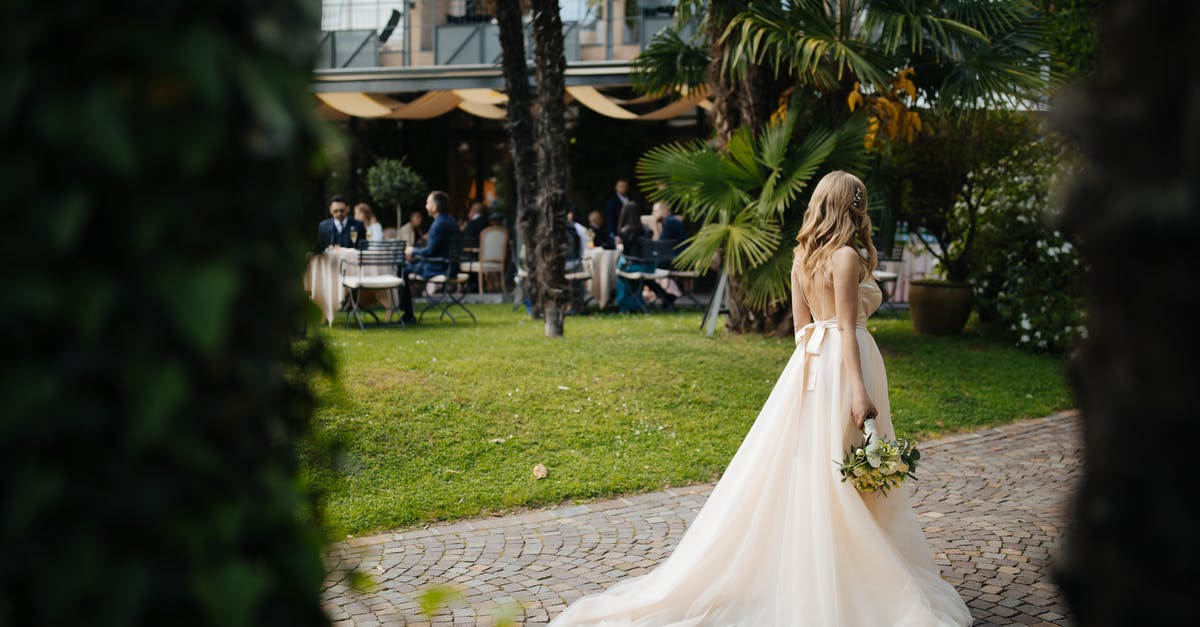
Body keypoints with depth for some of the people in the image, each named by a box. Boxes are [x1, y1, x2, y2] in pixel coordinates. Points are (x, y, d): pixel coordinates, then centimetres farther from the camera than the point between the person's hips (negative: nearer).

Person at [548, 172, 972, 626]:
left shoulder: (802, 256, 10)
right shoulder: (847, 258, -13)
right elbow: (847, 328, -18)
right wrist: (860, 392, -20)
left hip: (810, 362, 8)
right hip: (844, 365, -8)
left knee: (800, 473, 12)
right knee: (849, 480, -1)